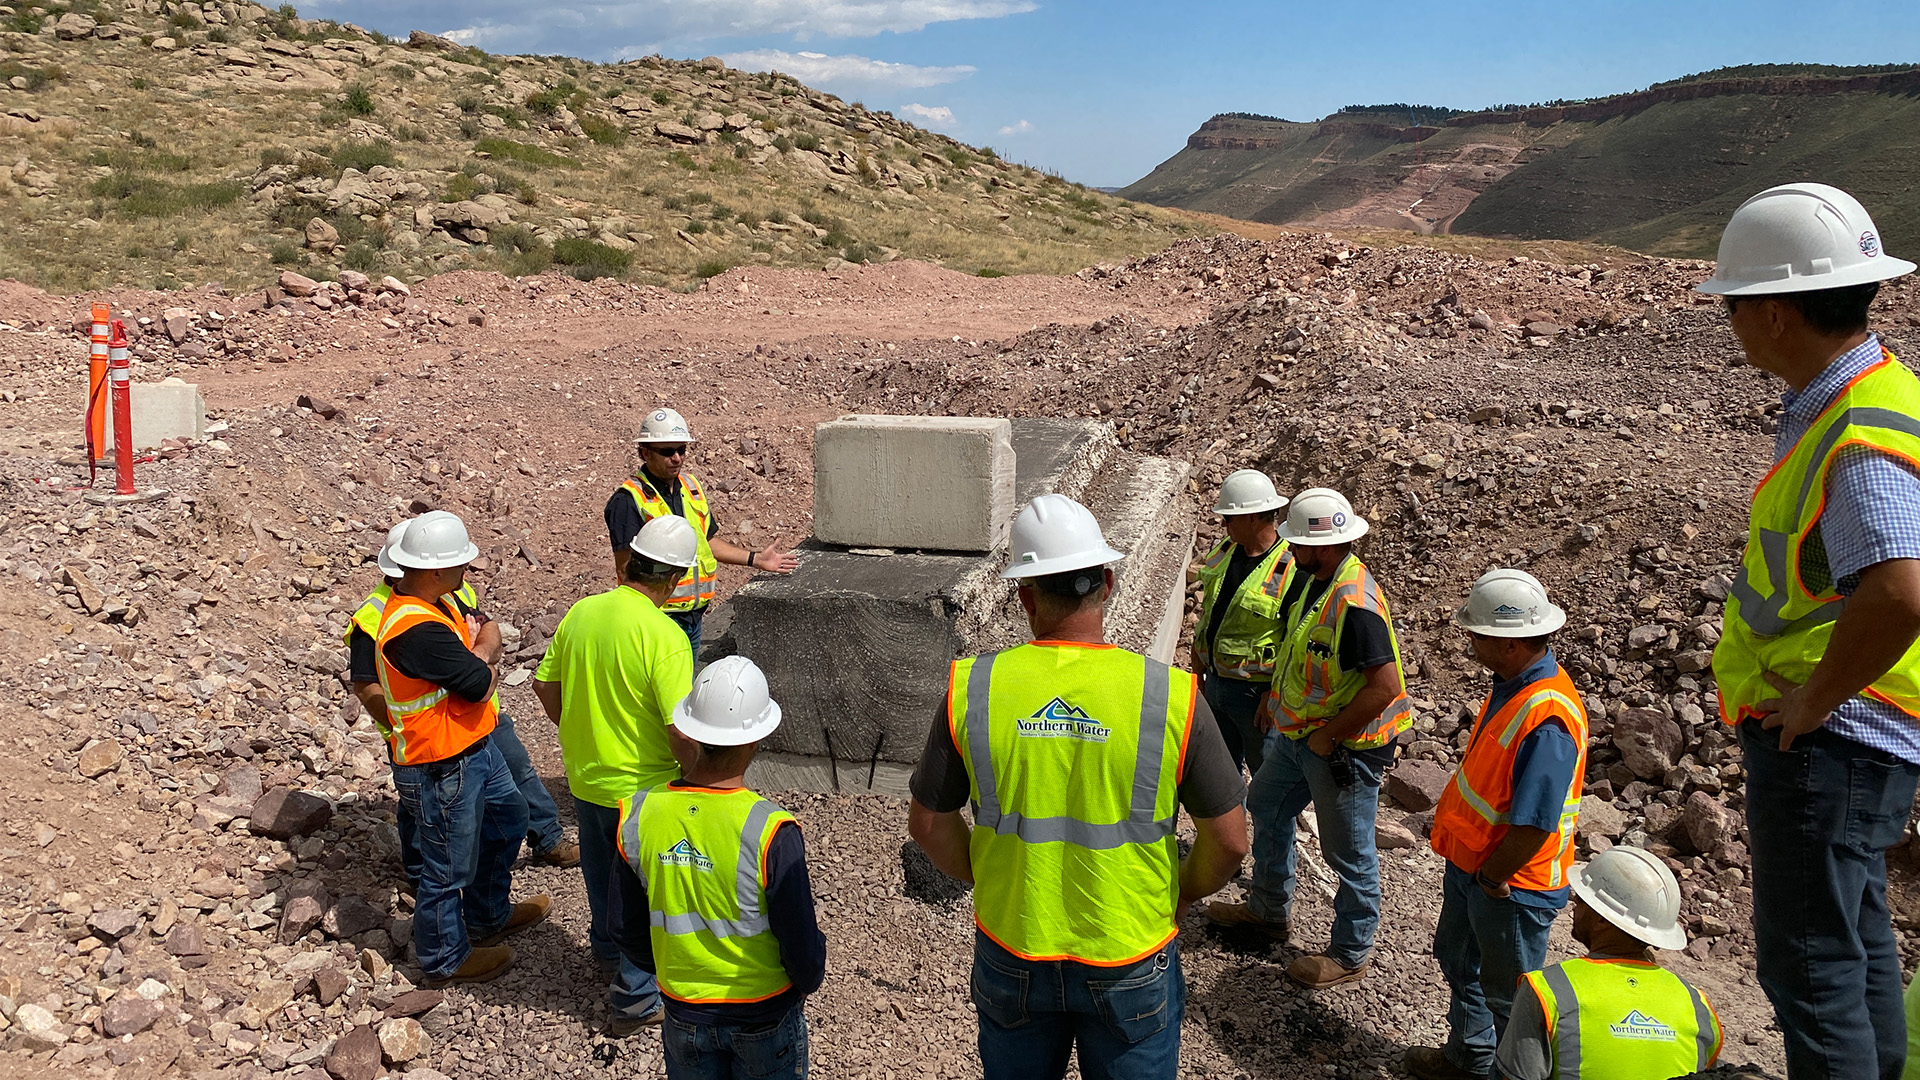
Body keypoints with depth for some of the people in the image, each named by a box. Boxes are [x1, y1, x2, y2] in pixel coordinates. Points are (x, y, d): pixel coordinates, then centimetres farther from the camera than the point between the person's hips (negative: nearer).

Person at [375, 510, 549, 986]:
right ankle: (446, 958, 32)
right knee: (450, 867, 9)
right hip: (442, 771, -10)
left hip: (475, 749, 10)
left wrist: (479, 652, -17)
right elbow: (482, 683, -28)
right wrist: (485, 649, -8)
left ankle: (489, 916, 48)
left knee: (508, 817, 28)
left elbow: (486, 632, 5)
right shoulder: (417, 629, -32)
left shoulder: (435, 605, 1)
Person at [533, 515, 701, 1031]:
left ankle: (608, 947, 52)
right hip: (643, 790, -6)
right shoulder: (664, 635, -26)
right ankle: (637, 997, 26)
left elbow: (544, 685, 5)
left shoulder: (581, 612, -6)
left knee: (601, 874, 29)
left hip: (584, 778, 7)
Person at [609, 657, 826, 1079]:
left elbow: (627, 929, -3)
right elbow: (802, 944, -18)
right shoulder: (770, 832, -28)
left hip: (684, 1008, 3)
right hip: (764, 1010, -3)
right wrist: (808, 980, 4)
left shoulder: (639, 815, -17)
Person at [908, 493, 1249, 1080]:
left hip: (1010, 952, 2)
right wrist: (1179, 894, 9)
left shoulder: (972, 688, -15)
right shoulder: (1171, 695, -19)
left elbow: (929, 822, -4)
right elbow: (1228, 840, -10)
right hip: (1130, 963, -1)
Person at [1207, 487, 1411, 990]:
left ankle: (1349, 954, 27)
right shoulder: (1311, 577, 0)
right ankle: (1269, 910, 45)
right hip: (1297, 732, 10)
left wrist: (1328, 735, -23)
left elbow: (1386, 686, -32)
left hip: (1344, 747, -10)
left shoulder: (1355, 603, -30)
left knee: (1349, 853, 7)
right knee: (1266, 807, 25)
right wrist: (1275, 694, 15)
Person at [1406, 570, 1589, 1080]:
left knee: (1508, 997, 10)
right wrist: (1465, 862, 12)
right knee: (1457, 959, 28)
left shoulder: (1547, 718, -33)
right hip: (1470, 864, 10)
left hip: (1511, 886, -10)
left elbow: (1534, 824, -32)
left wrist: (1490, 878, -18)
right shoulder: (1513, 683, -1)